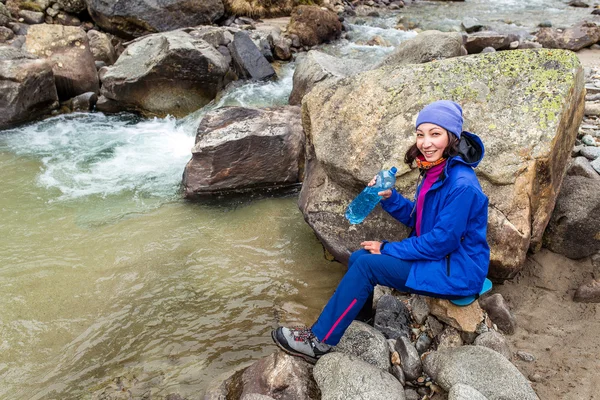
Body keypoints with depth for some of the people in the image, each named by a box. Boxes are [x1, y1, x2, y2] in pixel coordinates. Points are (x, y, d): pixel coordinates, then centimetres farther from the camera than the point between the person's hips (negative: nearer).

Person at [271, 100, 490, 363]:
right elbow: (416, 218, 10)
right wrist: (389, 197, -8)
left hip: (457, 273, -9)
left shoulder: (461, 184, -25)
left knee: (367, 265, -19)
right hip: (437, 256, 9)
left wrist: (387, 249, -15)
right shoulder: (436, 171, 4)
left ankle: (320, 341, -9)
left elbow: (442, 241, -24)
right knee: (358, 258, 4)